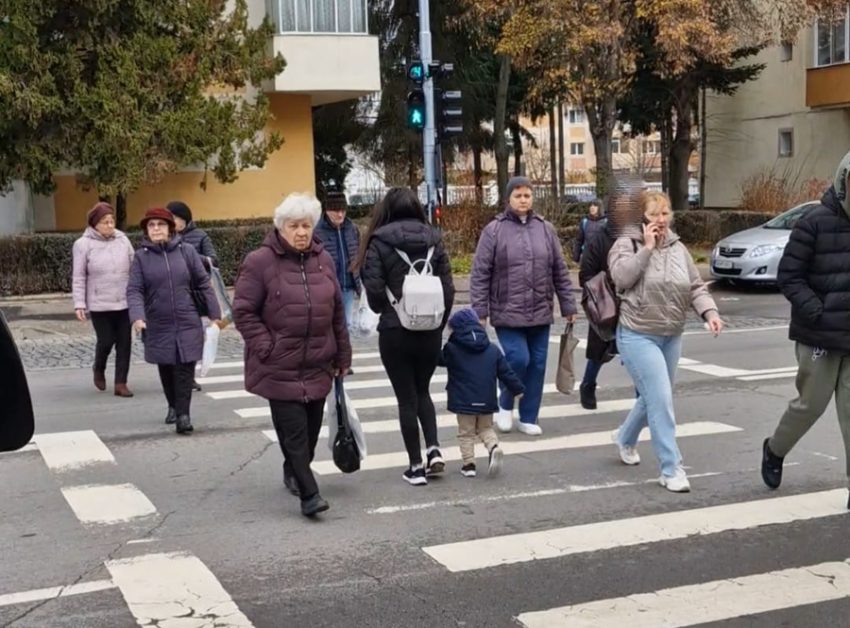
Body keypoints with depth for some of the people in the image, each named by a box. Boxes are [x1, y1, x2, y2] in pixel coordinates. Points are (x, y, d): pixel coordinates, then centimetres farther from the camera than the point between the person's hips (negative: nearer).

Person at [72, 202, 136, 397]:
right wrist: (79, 304, -8)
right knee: (106, 341, -1)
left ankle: (121, 383, 11)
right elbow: (79, 278, -4)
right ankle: (99, 369, 31)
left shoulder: (123, 240, 4)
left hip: (124, 302, 3)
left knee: (124, 343, 3)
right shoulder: (83, 244, -4)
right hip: (99, 304, -3)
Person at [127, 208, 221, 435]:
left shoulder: (186, 251, -1)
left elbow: (203, 283, 3)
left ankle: (183, 414, -3)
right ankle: (173, 406, 32)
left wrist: (215, 314, 1)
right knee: (166, 369, 13)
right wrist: (137, 317, -23)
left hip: (187, 323, -1)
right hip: (158, 326, 1)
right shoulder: (141, 257, -1)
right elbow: (134, 290, -6)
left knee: (185, 369, -6)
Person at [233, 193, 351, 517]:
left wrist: (342, 356, 14)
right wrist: (267, 349, -13)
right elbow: (243, 311, -7)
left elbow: (337, 311, 14)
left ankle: (294, 472, 37)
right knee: (293, 430, -8)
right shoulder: (259, 262, -8)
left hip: (318, 366, 5)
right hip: (279, 367, -5)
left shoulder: (323, 260, 9)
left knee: (311, 428, 13)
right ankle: (309, 494, -4)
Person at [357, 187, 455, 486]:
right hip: (430, 330, 3)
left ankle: (416, 466, 10)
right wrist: (439, 322, 13)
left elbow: (374, 289, -10)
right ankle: (434, 450, 7)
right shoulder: (432, 239, 3)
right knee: (422, 391, 22)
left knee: (406, 398, 7)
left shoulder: (379, 242, -7)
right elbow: (448, 287, 1)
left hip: (395, 331, -3)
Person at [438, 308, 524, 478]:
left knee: (466, 433, 9)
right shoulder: (493, 350, 5)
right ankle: (494, 447, -6)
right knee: (486, 428, 20)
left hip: (464, 401, -4)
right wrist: (518, 388, 18)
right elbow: (506, 372, 8)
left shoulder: (452, 349, -8)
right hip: (487, 400, 4)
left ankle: (469, 464, 6)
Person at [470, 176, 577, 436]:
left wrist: (568, 306, 9)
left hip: (540, 313, 4)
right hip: (507, 313, -4)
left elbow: (560, 271, 10)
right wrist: (479, 311, -8)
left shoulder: (545, 229, 7)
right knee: (518, 360, -12)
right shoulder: (494, 230, -4)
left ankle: (528, 418, 20)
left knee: (537, 365, 6)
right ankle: (505, 405, 16)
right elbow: (480, 274, -4)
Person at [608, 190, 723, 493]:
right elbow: (621, 277, -23)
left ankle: (625, 438, 45)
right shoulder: (627, 244, -6)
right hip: (638, 336, -7)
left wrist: (709, 312, -10)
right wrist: (647, 248, -21)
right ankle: (671, 469, -7)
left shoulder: (678, 248, 10)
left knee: (654, 397, 18)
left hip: (672, 337, 7)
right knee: (661, 399, -13)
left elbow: (696, 287, 7)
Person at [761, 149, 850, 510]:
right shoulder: (816, 223, -10)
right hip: (820, 336, -4)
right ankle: (774, 450, 35)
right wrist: (818, 313, -17)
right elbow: (789, 276, -9)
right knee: (811, 403, 8)